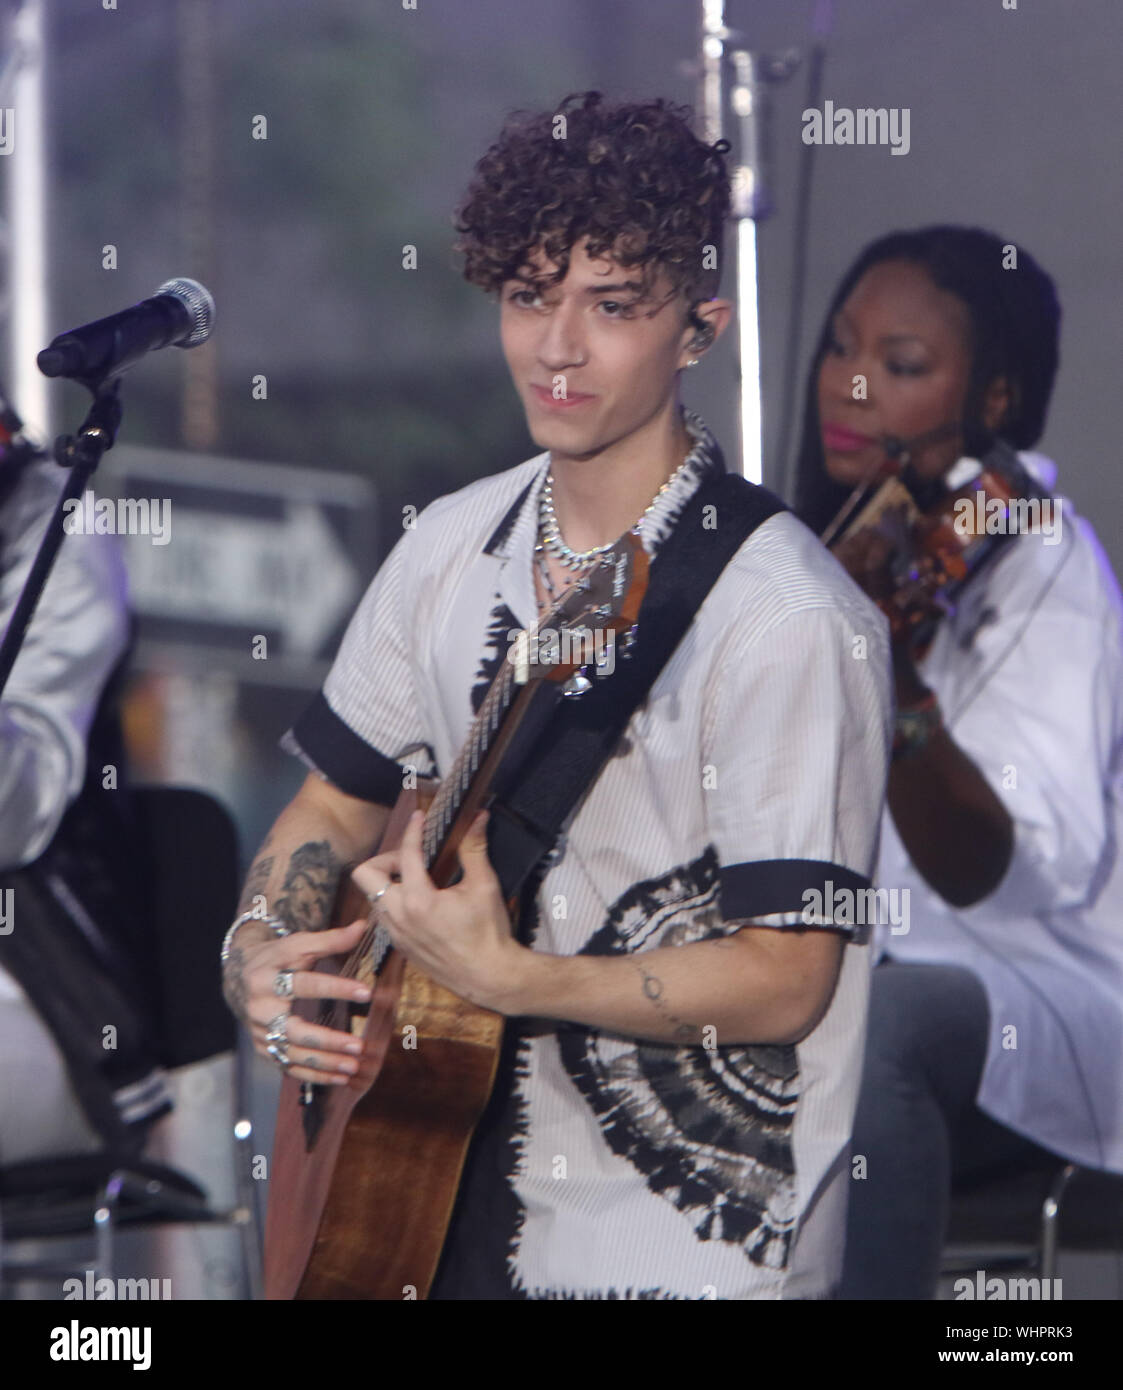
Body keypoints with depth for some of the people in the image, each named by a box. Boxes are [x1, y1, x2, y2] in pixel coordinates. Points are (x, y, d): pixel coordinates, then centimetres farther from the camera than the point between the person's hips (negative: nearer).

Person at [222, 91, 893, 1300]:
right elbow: (335, 804, 19)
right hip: (435, 1176, 6)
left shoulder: (787, 620, -15)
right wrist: (260, 958, 0)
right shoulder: (450, 551, 7)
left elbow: (783, 982, -16)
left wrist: (503, 976, -23)